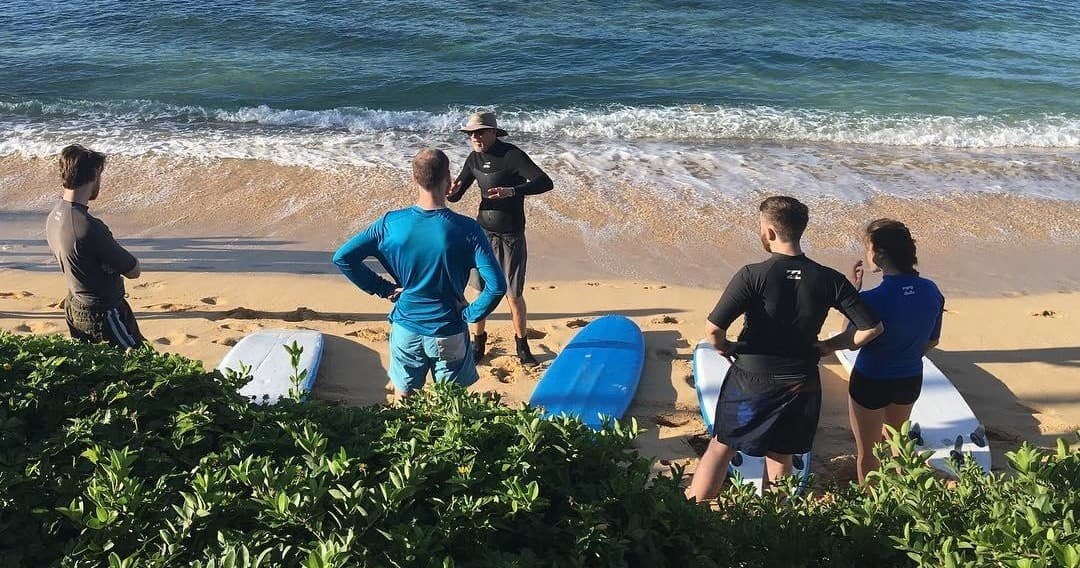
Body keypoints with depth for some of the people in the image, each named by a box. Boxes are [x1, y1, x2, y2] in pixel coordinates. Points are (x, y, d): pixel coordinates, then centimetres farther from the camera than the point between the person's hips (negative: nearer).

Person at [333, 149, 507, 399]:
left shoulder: (391, 223, -11)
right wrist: (470, 313, -9)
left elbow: (342, 258, -7)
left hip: (405, 329, 2)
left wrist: (383, 288, -1)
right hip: (448, 333, -2)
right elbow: (496, 286, -24)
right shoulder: (466, 230, -18)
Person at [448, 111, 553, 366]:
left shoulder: (512, 155, -17)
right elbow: (456, 195, 12)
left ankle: (522, 343, 21)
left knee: (514, 295, 2)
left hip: (511, 237, -5)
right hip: (483, 233, 5)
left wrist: (512, 190, -42)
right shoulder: (474, 159, 4)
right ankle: (479, 340, 27)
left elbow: (545, 182, -27)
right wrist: (452, 192, -14)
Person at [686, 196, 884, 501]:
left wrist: (726, 347, -4)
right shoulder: (829, 280, -9)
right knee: (780, 457, 19)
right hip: (800, 384, 3)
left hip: (750, 380, -2)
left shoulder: (752, 275, -20)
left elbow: (713, 329, -25)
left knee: (720, 449, 14)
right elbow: (871, 329, -7)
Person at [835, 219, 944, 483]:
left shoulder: (871, 300, -30)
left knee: (867, 452, 16)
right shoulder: (931, 291, -12)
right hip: (910, 379, 6)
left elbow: (851, 341, -13)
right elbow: (932, 340, 2)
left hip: (871, 382, -6)